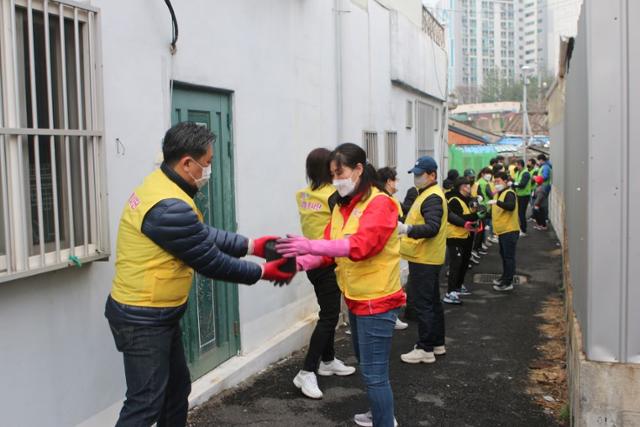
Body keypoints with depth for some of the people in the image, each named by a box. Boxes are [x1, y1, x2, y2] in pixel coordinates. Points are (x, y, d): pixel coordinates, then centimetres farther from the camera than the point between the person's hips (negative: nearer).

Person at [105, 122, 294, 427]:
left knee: (177, 387, 20)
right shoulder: (169, 208, -28)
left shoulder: (161, 185, 4)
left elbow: (203, 234, 9)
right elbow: (210, 261, -20)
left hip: (159, 314, 10)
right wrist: (262, 273, -8)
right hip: (143, 320, -10)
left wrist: (251, 246, 4)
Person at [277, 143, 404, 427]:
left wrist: (311, 246, -41)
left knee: (374, 372, -5)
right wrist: (300, 262, -16)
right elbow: (330, 247, 3)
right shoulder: (341, 207, 10)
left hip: (377, 300, -9)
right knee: (367, 365, 23)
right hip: (355, 298, 9)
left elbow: (361, 245, -31)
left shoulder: (380, 204, -17)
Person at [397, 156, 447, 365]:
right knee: (432, 301, 17)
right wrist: (406, 229, 14)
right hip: (427, 259, 11)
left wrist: (407, 229, -39)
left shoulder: (433, 197, -17)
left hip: (424, 260, -11)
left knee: (423, 304, -6)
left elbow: (432, 228, -29)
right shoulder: (429, 194, 16)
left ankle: (425, 349, 0)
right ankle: (437, 343, 27)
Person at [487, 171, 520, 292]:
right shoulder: (498, 194, 16)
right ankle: (505, 277, 30)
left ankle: (508, 283, -3)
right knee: (504, 255, 18)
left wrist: (497, 202, -37)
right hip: (502, 231, 10)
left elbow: (511, 206, -31)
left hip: (510, 230, -10)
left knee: (509, 256, -6)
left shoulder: (509, 193, -12)